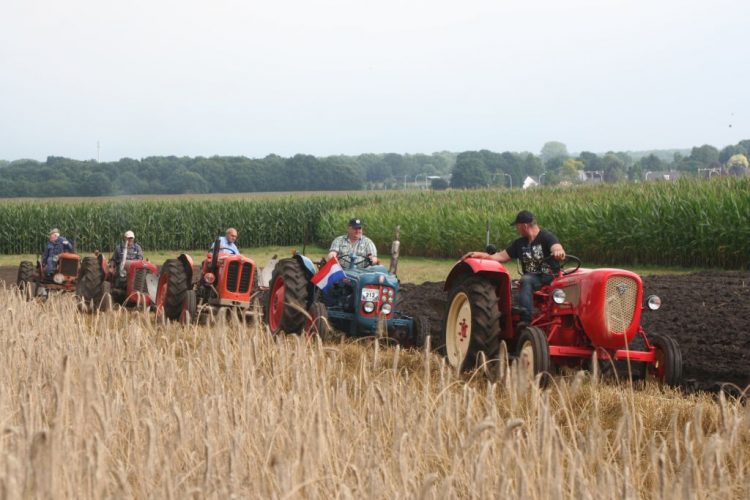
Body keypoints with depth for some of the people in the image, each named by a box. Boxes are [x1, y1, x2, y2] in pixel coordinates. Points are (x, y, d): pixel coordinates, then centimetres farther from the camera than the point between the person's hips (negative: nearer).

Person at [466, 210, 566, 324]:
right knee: (526, 280, -31)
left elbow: (557, 248, -23)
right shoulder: (520, 243, 18)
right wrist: (481, 255, 7)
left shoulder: (547, 237, -2)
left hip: (551, 278, -4)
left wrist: (558, 252, -48)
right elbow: (501, 257, 21)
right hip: (532, 279, 4)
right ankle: (526, 322, -42)